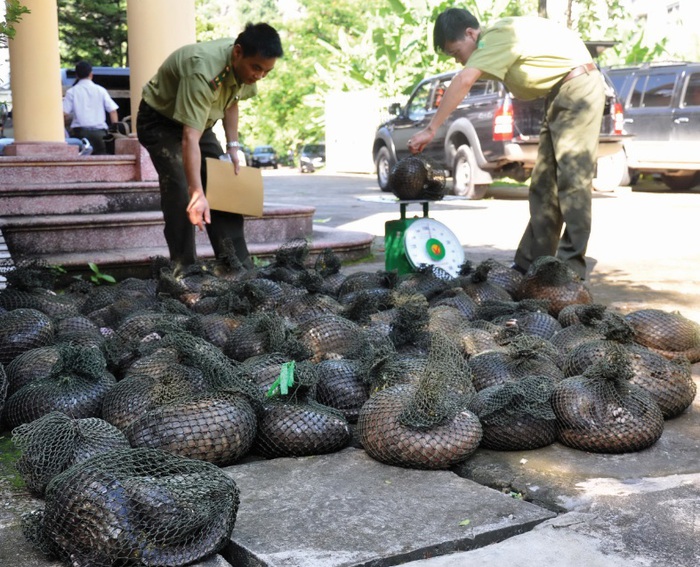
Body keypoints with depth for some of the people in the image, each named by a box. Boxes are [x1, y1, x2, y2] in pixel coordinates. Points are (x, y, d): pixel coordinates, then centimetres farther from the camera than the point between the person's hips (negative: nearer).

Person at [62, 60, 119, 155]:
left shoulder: (71, 92, 5)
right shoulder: (101, 90, 9)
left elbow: (64, 114, -3)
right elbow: (113, 111, 4)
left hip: (80, 132, -1)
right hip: (99, 132, 2)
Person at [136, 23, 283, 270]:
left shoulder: (244, 65, -15)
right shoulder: (203, 71, -40)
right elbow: (189, 138, -46)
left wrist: (232, 147, 0)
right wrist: (197, 193, -52)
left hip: (199, 121, 7)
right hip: (159, 122, -7)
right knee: (181, 196, -22)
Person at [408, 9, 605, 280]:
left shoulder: (497, 36, -18)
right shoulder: (497, 38, 12)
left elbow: (464, 81, -28)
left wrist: (431, 130, -30)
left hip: (578, 86, -10)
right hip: (560, 95, 10)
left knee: (572, 181, -12)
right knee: (544, 184, 7)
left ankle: (570, 269, -10)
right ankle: (530, 264, 9)